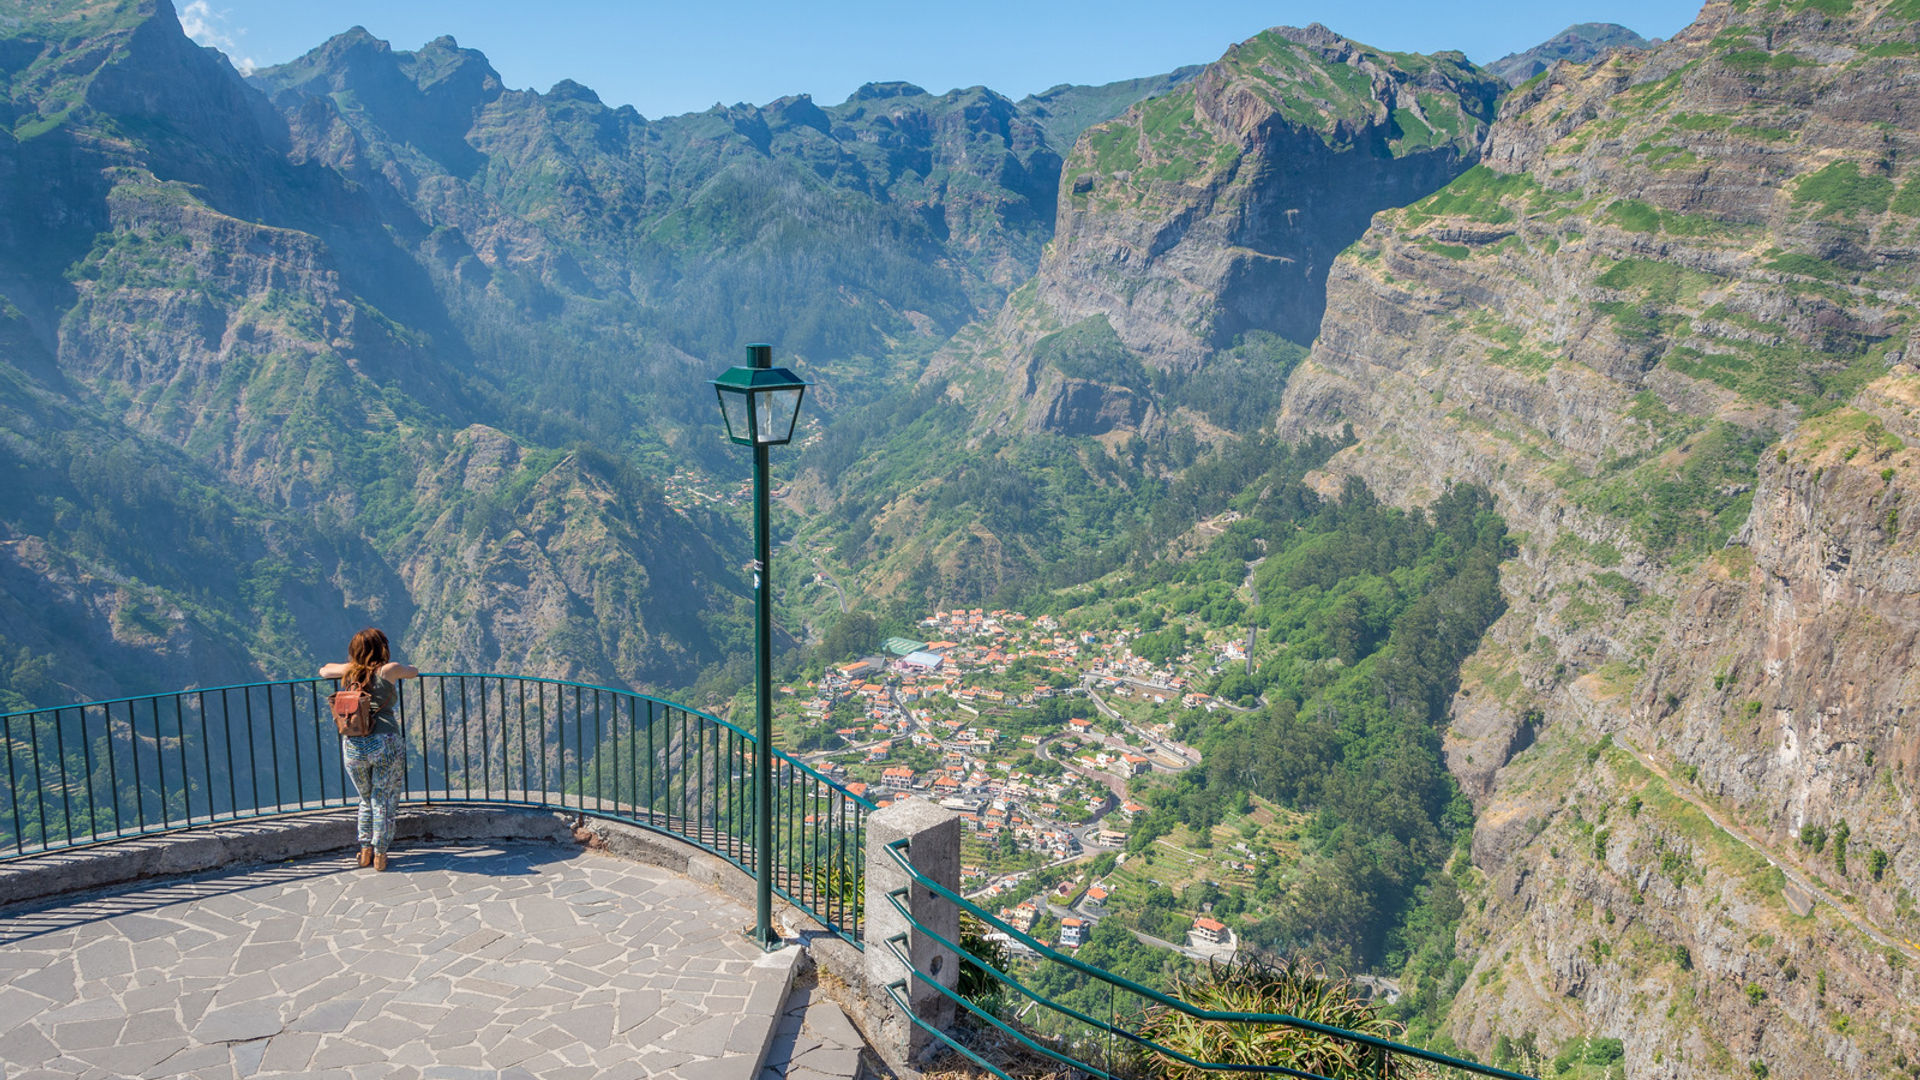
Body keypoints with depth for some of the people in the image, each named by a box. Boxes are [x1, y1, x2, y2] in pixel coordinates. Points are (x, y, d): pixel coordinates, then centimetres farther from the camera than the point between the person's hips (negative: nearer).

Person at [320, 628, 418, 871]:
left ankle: (365, 851, 22)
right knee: (384, 801, 9)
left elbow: (324, 670, 33)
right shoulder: (388, 670, 2)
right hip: (383, 743, -4)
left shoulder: (349, 671, 12)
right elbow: (414, 672, 22)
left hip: (352, 745, 4)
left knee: (367, 800, 21)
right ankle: (380, 854, 11)